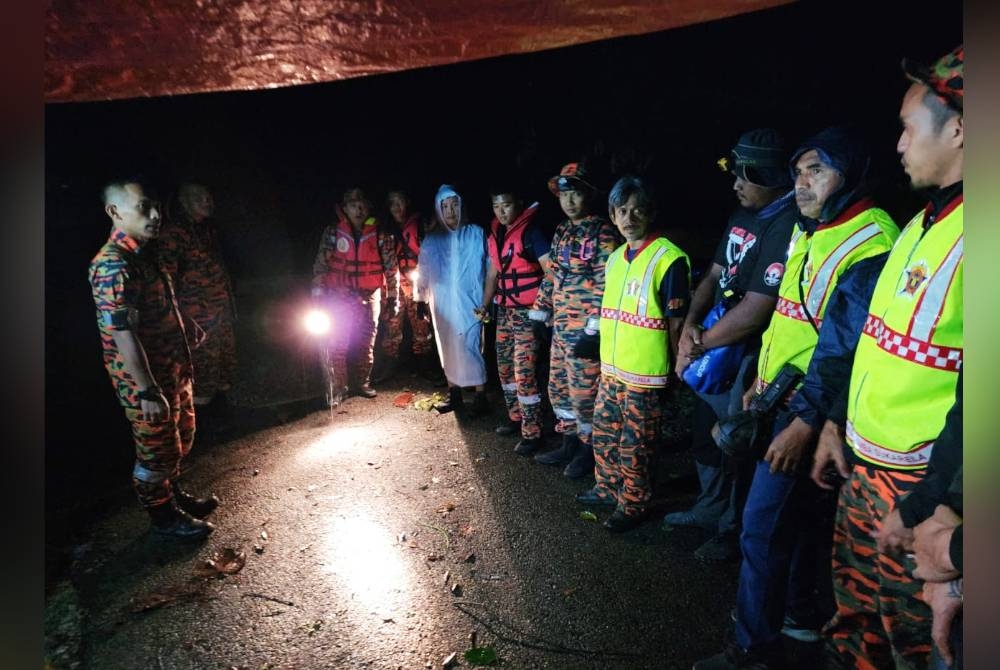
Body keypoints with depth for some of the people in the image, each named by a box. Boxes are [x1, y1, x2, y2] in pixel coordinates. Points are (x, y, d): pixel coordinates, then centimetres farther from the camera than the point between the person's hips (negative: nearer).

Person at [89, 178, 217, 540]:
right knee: (157, 450, 9)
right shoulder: (112, 265, -23)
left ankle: (174, 495, 44)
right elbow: (122, 334, -27)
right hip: (145, 381, -9)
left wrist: (188, 326, 35)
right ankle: (164, 517, 28)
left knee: (180, 439, 23)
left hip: (173, 371, 9)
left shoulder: (144, 254, 7)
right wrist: (148, 392, -26)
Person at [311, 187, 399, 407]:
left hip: (368, 297, 1)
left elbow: (391, 267, 0)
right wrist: (318, 294, -6)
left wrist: (392, 298, -1)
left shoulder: (380, 235, -4)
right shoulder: (333, 232, -3)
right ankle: (335, 390, 8)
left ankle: (360, 383, 27)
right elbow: (321, 264, -1)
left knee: (366, 343, 11)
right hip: (339, 296, -1)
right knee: (336, 344, -3)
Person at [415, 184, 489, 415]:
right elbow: (423, 272, 10)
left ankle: (480, 397, 4)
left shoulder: (477, 234, 0)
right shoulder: (431, 239, 7)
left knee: (471, 348, -7)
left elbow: (490, 269, -1)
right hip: (443, 307, 3)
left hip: (470, 305, -3)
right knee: (448, 350, 10)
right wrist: (421, 299, 4)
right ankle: (454, 395, 23)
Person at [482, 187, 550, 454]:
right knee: (504, 368, 15)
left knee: (524, 373, -9)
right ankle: (515, 417, 32)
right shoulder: (495, 235, 10)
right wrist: (485, 305, 13)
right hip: (504, 311, 8)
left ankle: (532, 434, 3)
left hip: (527, 312, -8)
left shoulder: (530, 232, -12)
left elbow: (551, 272, -17)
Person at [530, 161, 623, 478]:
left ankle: (589, 448, 21)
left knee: (584, 392, 1)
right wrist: (539, 312, 17)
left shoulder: (603, 233, -11)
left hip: (585, 330, -8)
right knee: (558, 388, 16)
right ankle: (571, 442, 32)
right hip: (560, 327, 8)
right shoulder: (562, 232, 14)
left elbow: (606, 285, -17)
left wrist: (593, 329, -21)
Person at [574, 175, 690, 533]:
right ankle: (607, 488, 40)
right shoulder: (615, 258, 9)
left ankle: (634, 505, 26)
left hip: (645, 373, -7)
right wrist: (594, 338, 9)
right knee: (603, 434, 20)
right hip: (611, 368, 7)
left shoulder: (669, 258, -15)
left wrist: (679, 369, -8)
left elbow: (676, 322, -12)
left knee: (635, 447, 7)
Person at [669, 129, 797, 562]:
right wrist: (690, 324, -7)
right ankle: (710, 508, 44)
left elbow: (755, 311, -25)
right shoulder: (743, 215, 7)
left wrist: (700, 344, -14)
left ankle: (734, 532, 29)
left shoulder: (788, 226, -22)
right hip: (712, 344, 9)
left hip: (748, 354, -9)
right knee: (705, 434, 22)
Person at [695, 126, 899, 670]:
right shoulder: (807, 233, 11)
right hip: (781, 400, 9)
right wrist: (761, 382, 16)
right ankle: (801, 612, 42)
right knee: (798, 513, 22)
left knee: (763, 528, -2)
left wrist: (806, 424, -23)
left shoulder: (872, 242, -19)